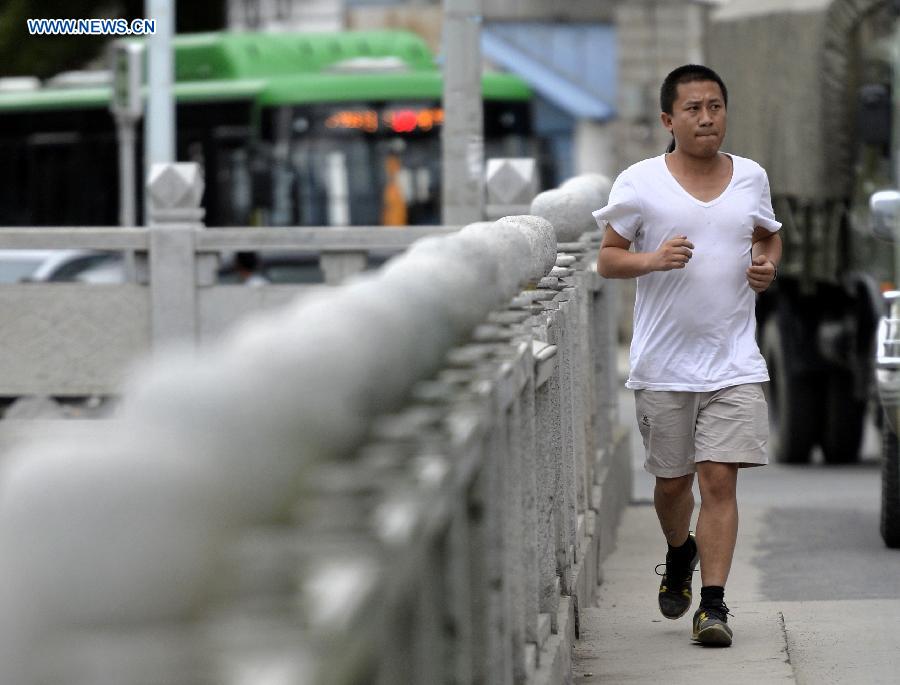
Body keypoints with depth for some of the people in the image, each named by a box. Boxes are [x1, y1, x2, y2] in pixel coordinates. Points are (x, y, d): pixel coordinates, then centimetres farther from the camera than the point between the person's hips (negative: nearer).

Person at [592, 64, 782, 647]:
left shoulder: (751, 178, 6)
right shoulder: (640, 184, -3)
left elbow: (770, 235, 23)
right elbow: (607, 259, 0)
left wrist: (768, 266, 1)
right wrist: (653, 259, -19)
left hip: (735, 364, 1)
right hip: (664, 365, -1)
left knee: (720, 479, -9)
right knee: (672, 480, 12)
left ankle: (713, 603, -8)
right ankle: (680, 553, 43)